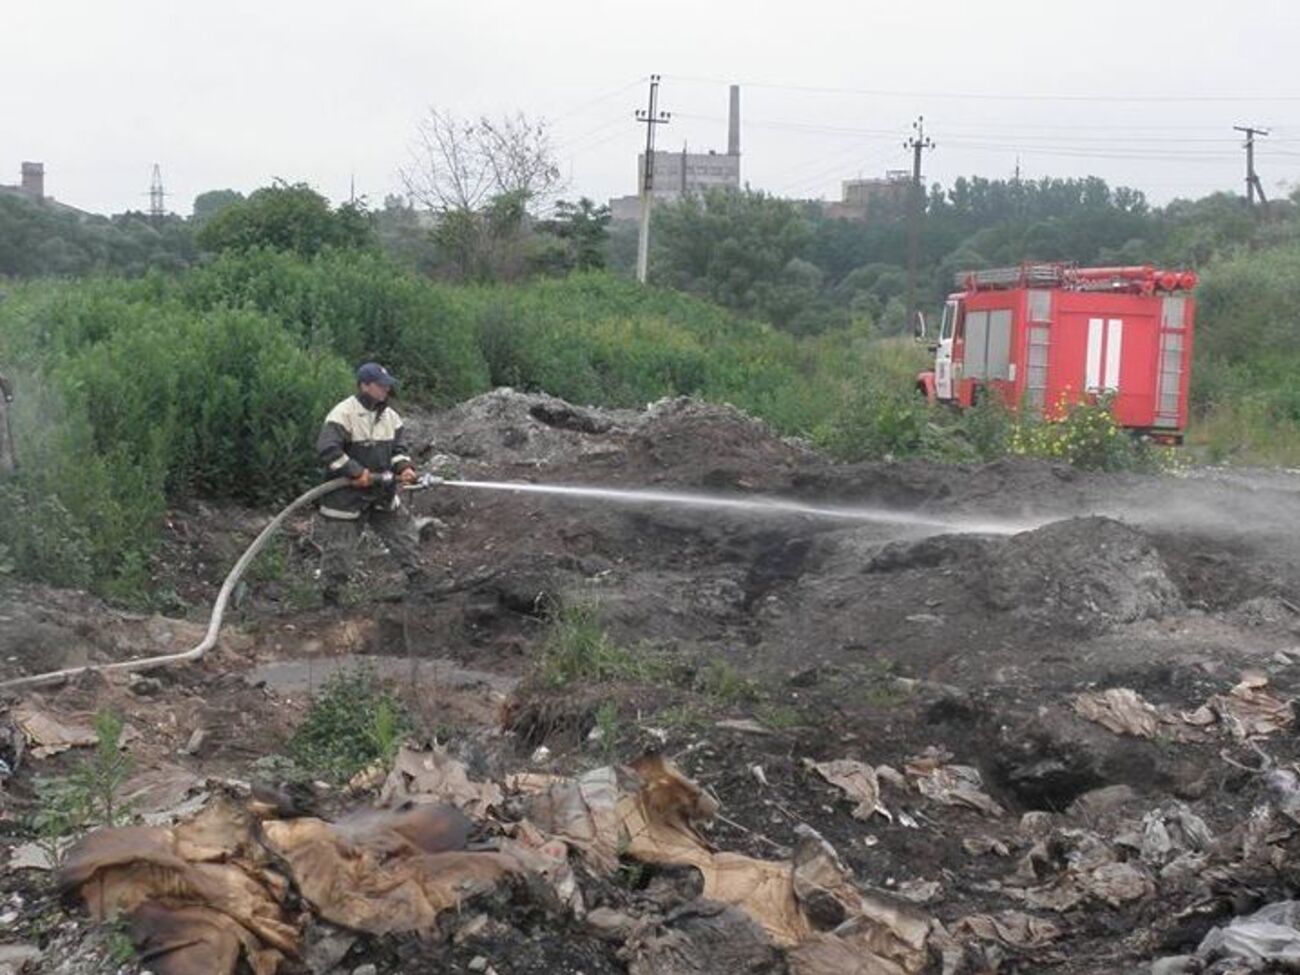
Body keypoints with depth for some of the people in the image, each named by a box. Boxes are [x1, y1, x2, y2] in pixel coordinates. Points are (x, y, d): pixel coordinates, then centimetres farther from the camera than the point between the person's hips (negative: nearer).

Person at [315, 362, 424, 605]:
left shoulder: (390, 416, 6)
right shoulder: (343, 414, -18)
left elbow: (399, 448, 11)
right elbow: (327, 450, -25)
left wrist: (404, 468, -10)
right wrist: (356, 472, -25)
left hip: (383, 494, 6)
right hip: (346, 496, -6)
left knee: (405, 535, 9)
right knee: (339, 548, 2)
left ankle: (418, 582, 23)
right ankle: (330, 598, 17)